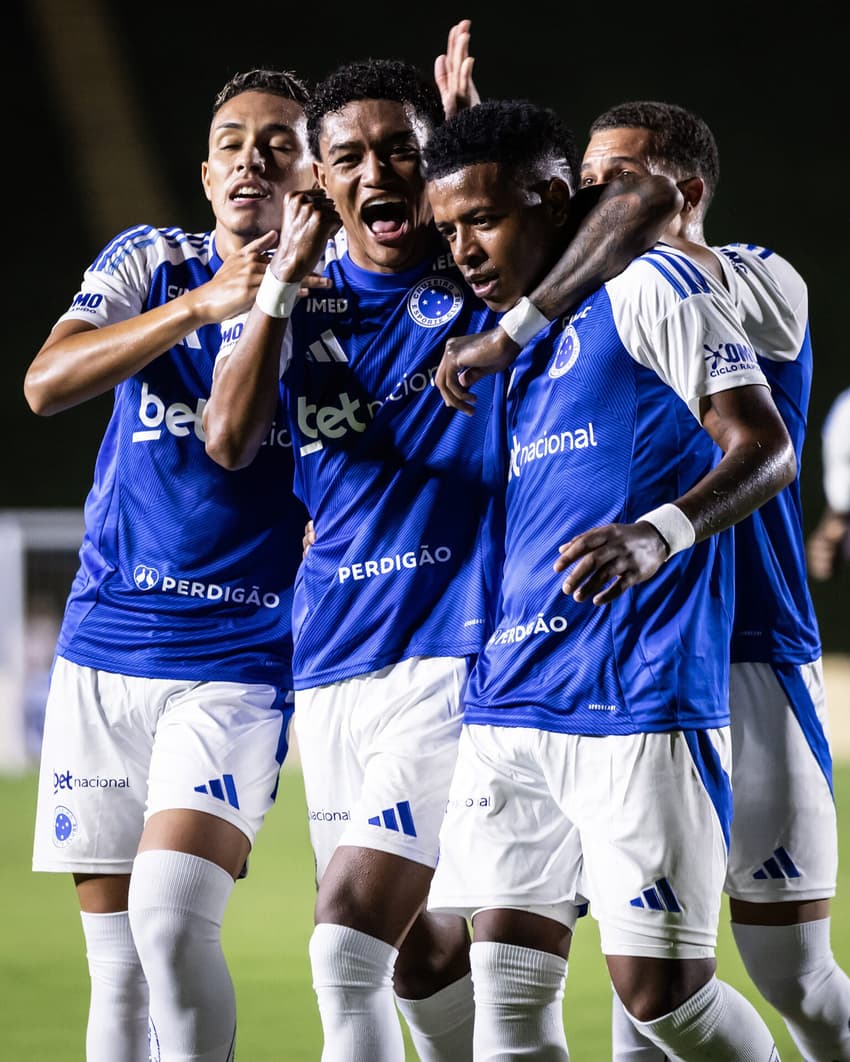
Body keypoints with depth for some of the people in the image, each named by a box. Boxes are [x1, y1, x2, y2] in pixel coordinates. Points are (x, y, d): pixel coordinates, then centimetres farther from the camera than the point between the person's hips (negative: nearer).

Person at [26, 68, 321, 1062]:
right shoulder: (152, 262, 4)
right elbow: (46, 384, -11)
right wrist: (203, 305, -24)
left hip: (237, 659, -2)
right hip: (104, 649, 2)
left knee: (170, 920, -21)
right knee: (116, 972, 4)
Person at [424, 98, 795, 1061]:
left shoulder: (648, 285, -3)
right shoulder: (513, 342, 20)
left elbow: (766, 448, -12)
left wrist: (659, 533, -28)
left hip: (640, 697, -7)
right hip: (512, 696, 7)